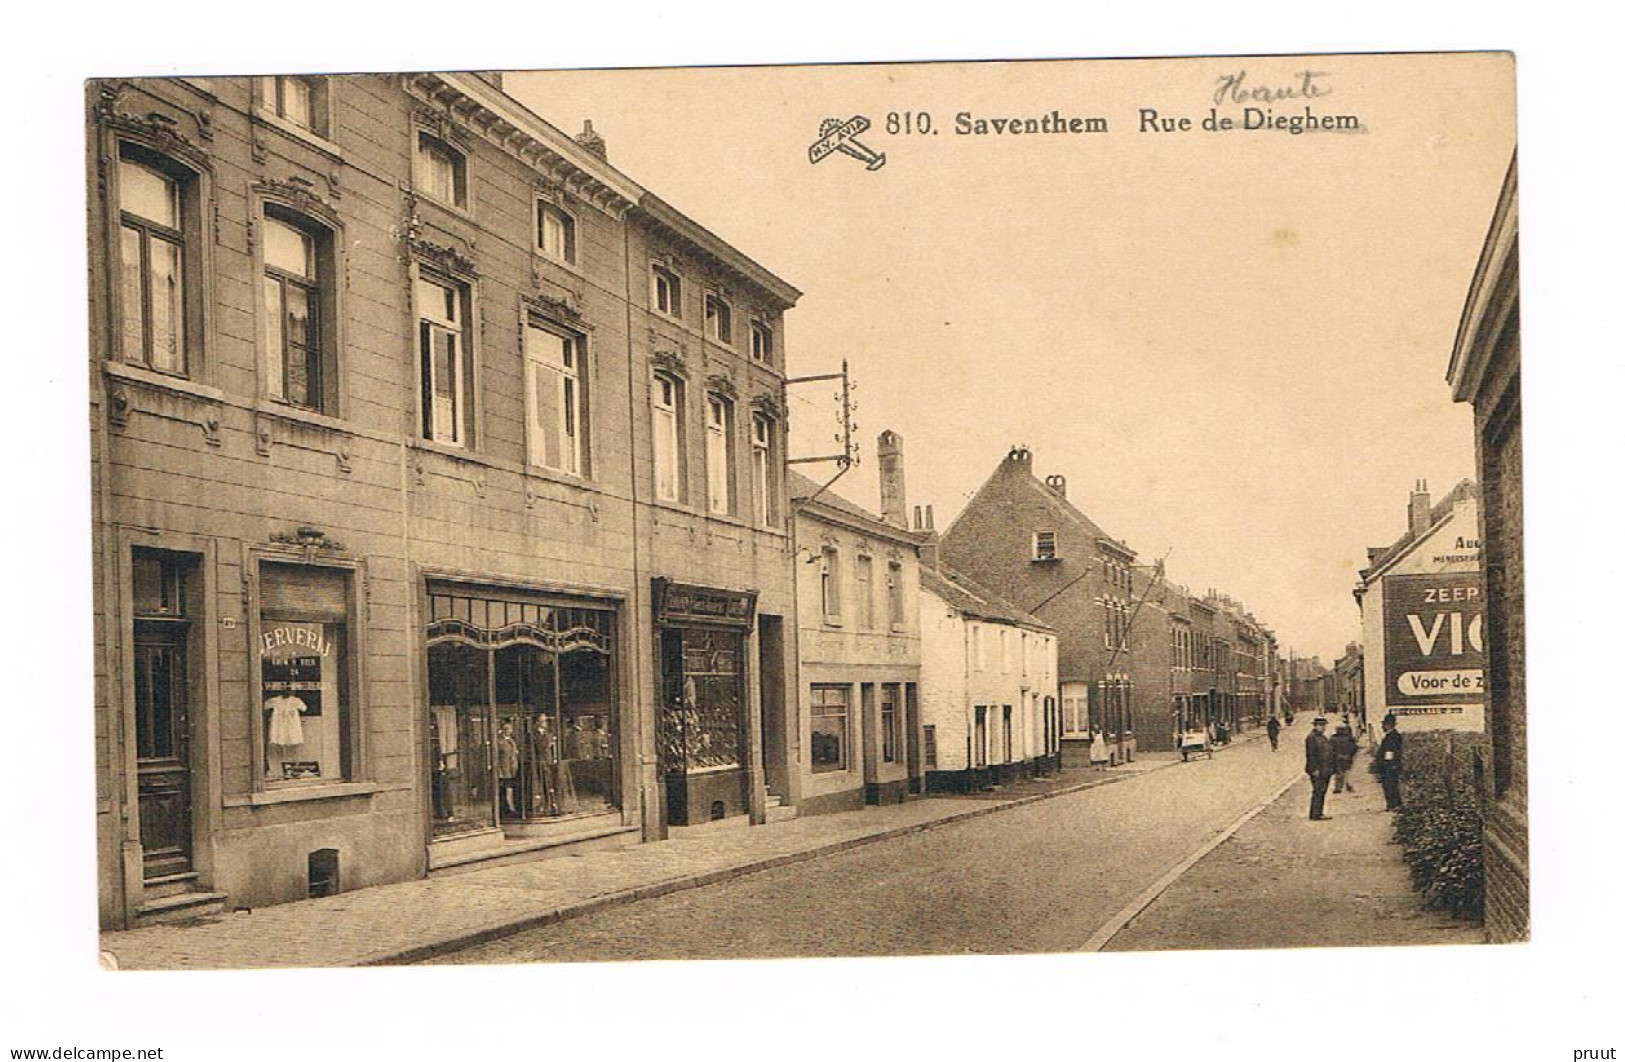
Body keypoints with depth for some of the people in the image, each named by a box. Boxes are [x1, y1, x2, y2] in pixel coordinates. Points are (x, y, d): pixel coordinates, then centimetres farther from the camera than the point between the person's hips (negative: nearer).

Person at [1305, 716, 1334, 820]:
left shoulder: (1323, 737, 18)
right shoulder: (1311, 737, -11)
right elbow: (1311, 755, -17)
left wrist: (1330, 768, 19)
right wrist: (1315, 769, -22)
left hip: (1325, 771, 9)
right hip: (1317, 771, -9)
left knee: (1322, 792, 10)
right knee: (1317, 792, -10)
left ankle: (1320, 813, 15)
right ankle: (1314, 815, -8)